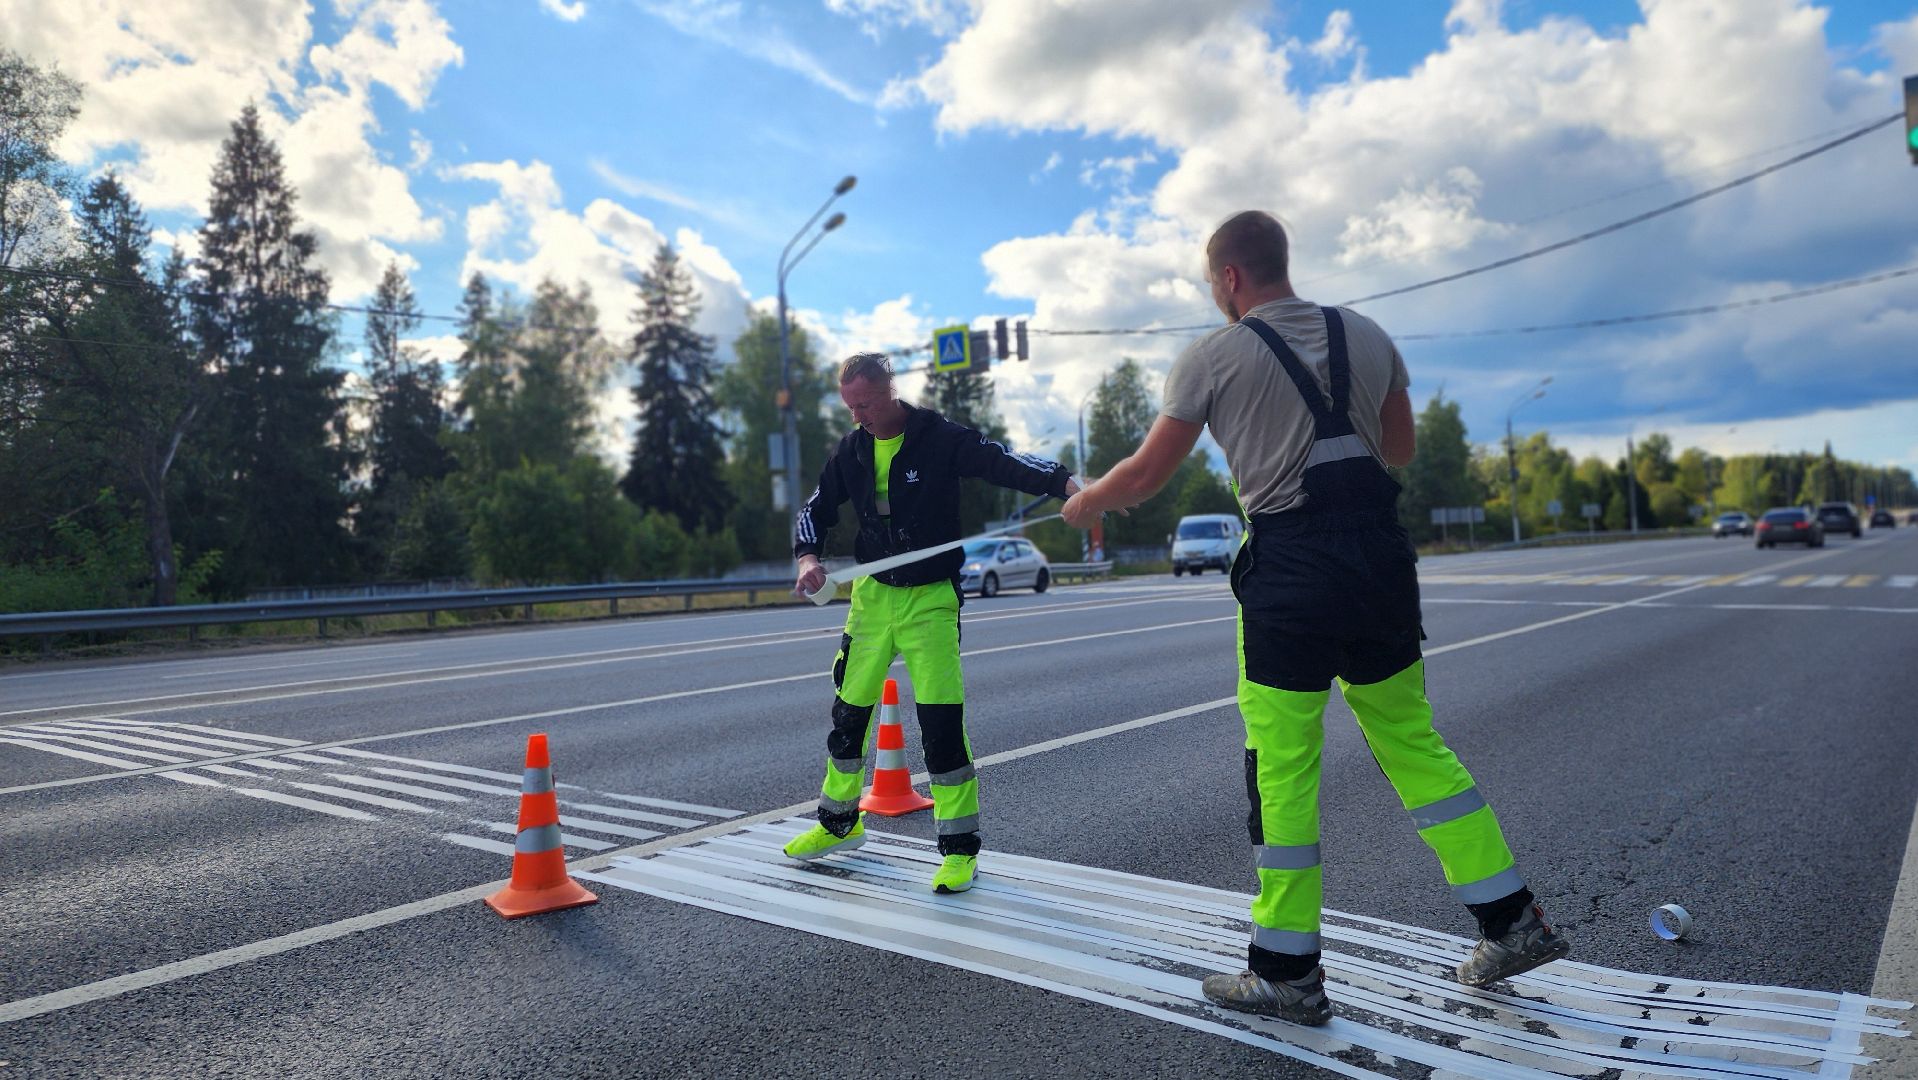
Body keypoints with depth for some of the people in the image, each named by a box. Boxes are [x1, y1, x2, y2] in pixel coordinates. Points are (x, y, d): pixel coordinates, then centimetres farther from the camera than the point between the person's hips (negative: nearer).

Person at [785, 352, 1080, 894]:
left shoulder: (941, 438, -12)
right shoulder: (851, 449, 4)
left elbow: (1004, 462, -23)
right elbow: (815, 510, 12)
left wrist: (1065, 482, -41)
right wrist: (808, 558, -8)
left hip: (931, 599, -5)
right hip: (872, 595, 5)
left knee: (942, 721, -12)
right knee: (849, 711, 12)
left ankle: (960, 847, 2)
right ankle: (839, 823, 33)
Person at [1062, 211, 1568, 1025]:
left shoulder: (1213, 357, -4)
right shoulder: (1366, 336, 11)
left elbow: (1147, 475, -1)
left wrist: (1084, 504, 17)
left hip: (1289, 574, -5)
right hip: (1382, 555, 6)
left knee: (1283, 768, 3)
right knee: (1413, 743, 18)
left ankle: (1288, 972, 13)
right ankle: (1514, 922, 24)